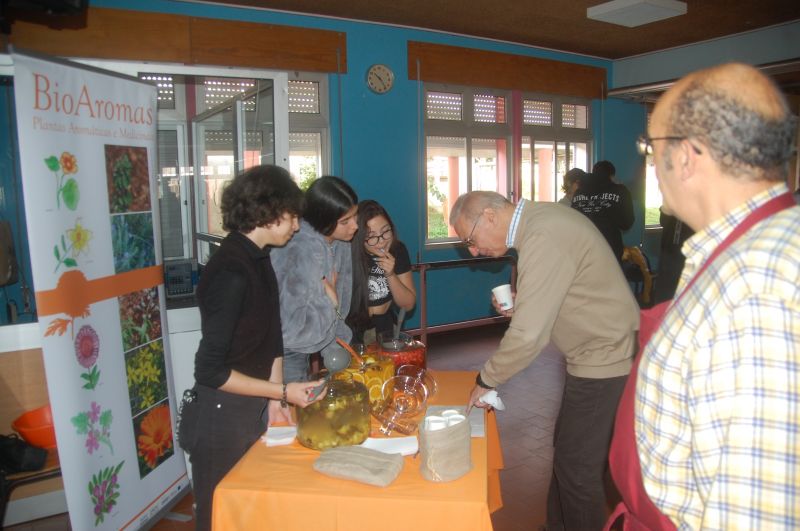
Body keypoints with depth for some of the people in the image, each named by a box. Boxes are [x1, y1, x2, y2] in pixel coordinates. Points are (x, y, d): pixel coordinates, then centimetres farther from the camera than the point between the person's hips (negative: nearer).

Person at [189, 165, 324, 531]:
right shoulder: (230, 274, -25)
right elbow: (210, 370, -23)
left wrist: (274, 399, 3)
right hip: (226, 415, -8)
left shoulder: (259, 258, 3)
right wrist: (283, 392, -17)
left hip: (255, 408, 8)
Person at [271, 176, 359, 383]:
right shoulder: (303, 251, -29)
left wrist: (335, 348, 0)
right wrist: (330, 301, -22)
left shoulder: (338, 242, -5)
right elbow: (291, 323, -33)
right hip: (284, 354, -8)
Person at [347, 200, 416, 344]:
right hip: (350, 332, -3)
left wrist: (390, 275, -15)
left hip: (384, 328, 3)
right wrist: (368, 310, -6)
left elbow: (408, 304, -2)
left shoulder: (397, 250, -6)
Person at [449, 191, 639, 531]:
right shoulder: (540, 219, 4)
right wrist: (519, 307, 1)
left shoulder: (543, 238, -26)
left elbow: (528, 336, -28)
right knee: (566, 452, 20)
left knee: (578, 468, 3)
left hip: (604, 361, -10)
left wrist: (485, 380, -14)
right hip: (602, 354, 10)